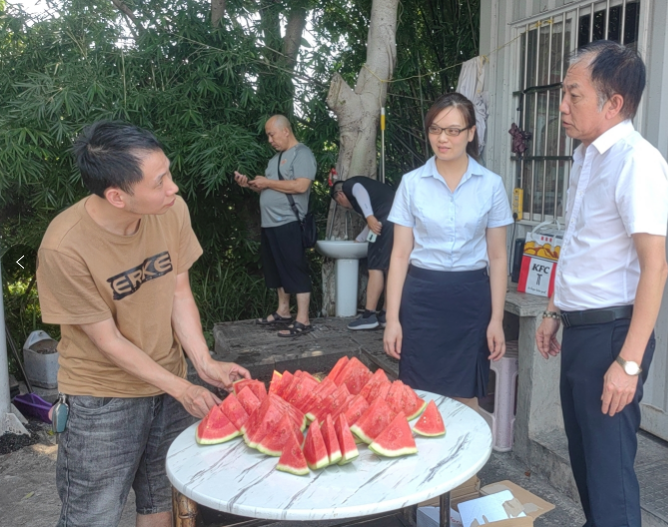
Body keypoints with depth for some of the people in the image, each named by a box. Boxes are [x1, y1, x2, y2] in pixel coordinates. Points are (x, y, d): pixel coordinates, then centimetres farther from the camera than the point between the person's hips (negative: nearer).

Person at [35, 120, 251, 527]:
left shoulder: (172, 210, -15)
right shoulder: (65, 246, -27)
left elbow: (179, 293, -4)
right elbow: (108, 340, -18)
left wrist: (205, 364, -14)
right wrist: (180, 388, -15)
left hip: (168, 382, 4)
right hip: (103, 400, -4)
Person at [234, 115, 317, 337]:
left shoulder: (302, 153, -7)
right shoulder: (276, 158, 21)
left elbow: (301, 186, -20)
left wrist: (267, 182, -13)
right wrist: (250, 184, 5)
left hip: (289, 224, -9)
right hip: (270, 224, 9)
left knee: (296, 271, -7)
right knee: (278, 270, 15)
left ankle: (303, 321, -4)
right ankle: (283, 312, 26)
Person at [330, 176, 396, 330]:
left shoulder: (349, 185, 13)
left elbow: (361, 191, -12)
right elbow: (372, 225, 45)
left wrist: (370, 217, -24)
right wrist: (358, 241, 56)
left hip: (388, 218, -9)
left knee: (376, 267, -7)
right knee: (391, 268, 11)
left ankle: (369, 316, -6)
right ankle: (386, 315, 14)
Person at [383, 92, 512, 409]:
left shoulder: (491, 185, 1)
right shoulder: (412, 183, 0)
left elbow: (497, 257, 4)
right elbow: (400, 254, 0)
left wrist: (497, 319, -1)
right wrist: (392, 318, -4)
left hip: (471, 298, 0)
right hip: (422, 297, 0)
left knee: (465, 398, 8)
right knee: (419, 398, 6)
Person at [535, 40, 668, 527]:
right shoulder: (586, 156, 10)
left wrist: (629, 362, -23)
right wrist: (555, 312, 20)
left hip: (611, 331, -9)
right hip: (580, 328, 9)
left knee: (609, 464, 2)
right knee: (584, 452, 20)